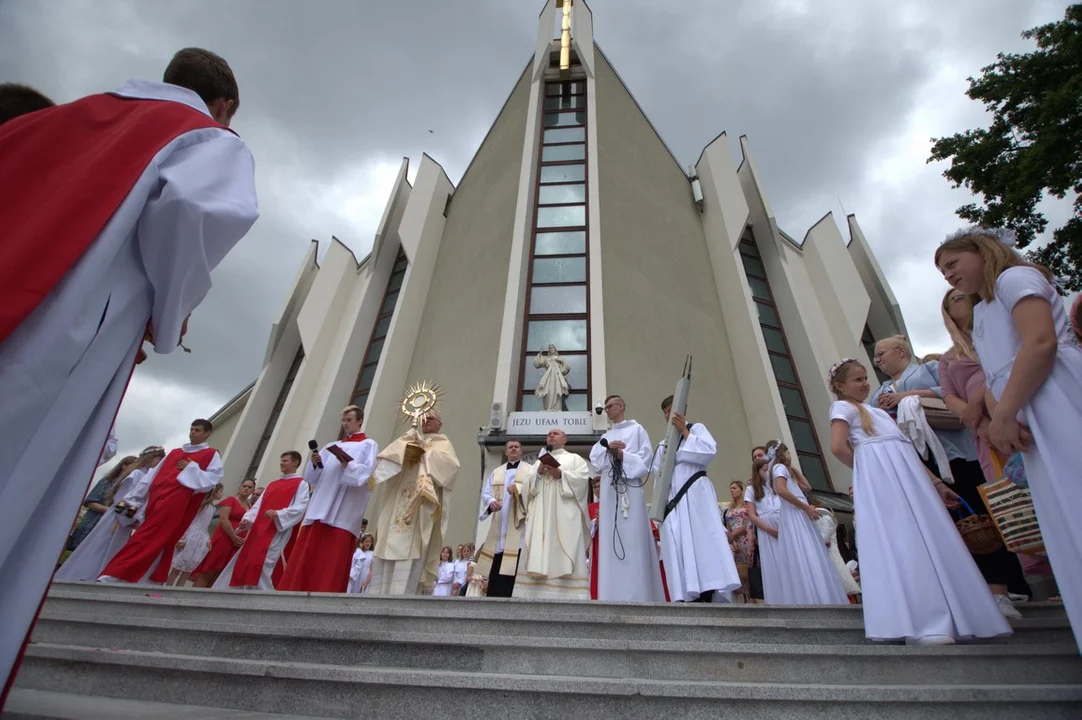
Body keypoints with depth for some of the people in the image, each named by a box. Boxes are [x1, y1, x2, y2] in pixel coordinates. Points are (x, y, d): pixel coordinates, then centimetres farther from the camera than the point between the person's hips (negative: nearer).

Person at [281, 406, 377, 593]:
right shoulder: (332, 446, 24)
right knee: (305, 559, 1)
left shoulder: (368, 445, 9)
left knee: (332, 562, -8)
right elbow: (312, 478, 18)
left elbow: (368, 473, -6)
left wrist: (348, 465, -19)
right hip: (320, 509, 6)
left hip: (343, 514, -5)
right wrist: (315, 463, -2)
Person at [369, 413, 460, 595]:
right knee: (389, 546, -2)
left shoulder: (443, 444, 14)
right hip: (397, 503, 4)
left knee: (409, 552, -12)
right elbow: (390, 453, 8)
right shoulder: (410, 439, 25)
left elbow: (451, 464, -6)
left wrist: (426, 453, -8)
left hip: (421, 505, -4)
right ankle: (379, 593, 1)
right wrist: (404, 450, -12)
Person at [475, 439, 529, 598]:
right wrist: (491, 502, -12)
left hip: (518, 524, -4)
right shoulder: (496, 472, 22)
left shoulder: (530, 470, 11)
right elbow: (485, 492, 11)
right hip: (500, 526, 4)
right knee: (495, 568, 1)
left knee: (513, 568, -11)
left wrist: (519, 489, -25)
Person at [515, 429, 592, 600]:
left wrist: (561, 475, -12)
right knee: (538, 554, -6)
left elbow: (583, 479, -2)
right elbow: (528, 486, 14)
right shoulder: (538, 462, 27)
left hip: (565, 514, -4)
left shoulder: (575, 459, 15)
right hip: (541, 515, 4)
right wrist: (538, 473, -3)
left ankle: (567, 595, -14)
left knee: (564, 556, -12)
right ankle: (538, 594, -7)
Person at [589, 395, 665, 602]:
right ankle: (614, 595, 0)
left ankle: (638, 594, -8)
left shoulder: (637, 429, 11)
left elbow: (646, 458, -1)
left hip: (630, 487, -5)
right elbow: (594, 459, 9)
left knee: (633, 541, -9)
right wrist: (608, 449, -9)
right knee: (610, 540, -1)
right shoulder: (605, 437, 25)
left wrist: (623, 456, -13)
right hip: (609, 489, 5)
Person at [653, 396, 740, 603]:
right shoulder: (663, 445, 27)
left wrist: (685, 432, -3)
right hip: (672, 498, 5)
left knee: (703, 542, -15)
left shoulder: (696, 428, 13)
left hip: (695, 492, -5)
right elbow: (658, 474, 23)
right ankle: (688, 598, -12)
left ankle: (709, 595, -20)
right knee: (679, 546, -7)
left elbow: (709, 450, -8)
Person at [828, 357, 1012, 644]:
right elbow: (838, 447, -14)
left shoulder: (876, 410, 30)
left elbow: (907, 451, 27)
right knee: (900, 542, -12)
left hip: (908, 476, 9)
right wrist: (864, 469, 1)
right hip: (879, 480, -8)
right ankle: (920, 625, -10)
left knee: (929, 538, 4)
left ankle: (945, 620, 10)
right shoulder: (842, 407, 4)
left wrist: (937, 483, 23)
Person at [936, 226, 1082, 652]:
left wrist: (1004, 415, -16)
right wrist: (998, 419, -5)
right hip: (1028, 420, 8)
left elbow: (1042, 342, -12)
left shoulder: (1016, 276, 6)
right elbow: (993, 380, 16)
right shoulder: (983, 315, 30)